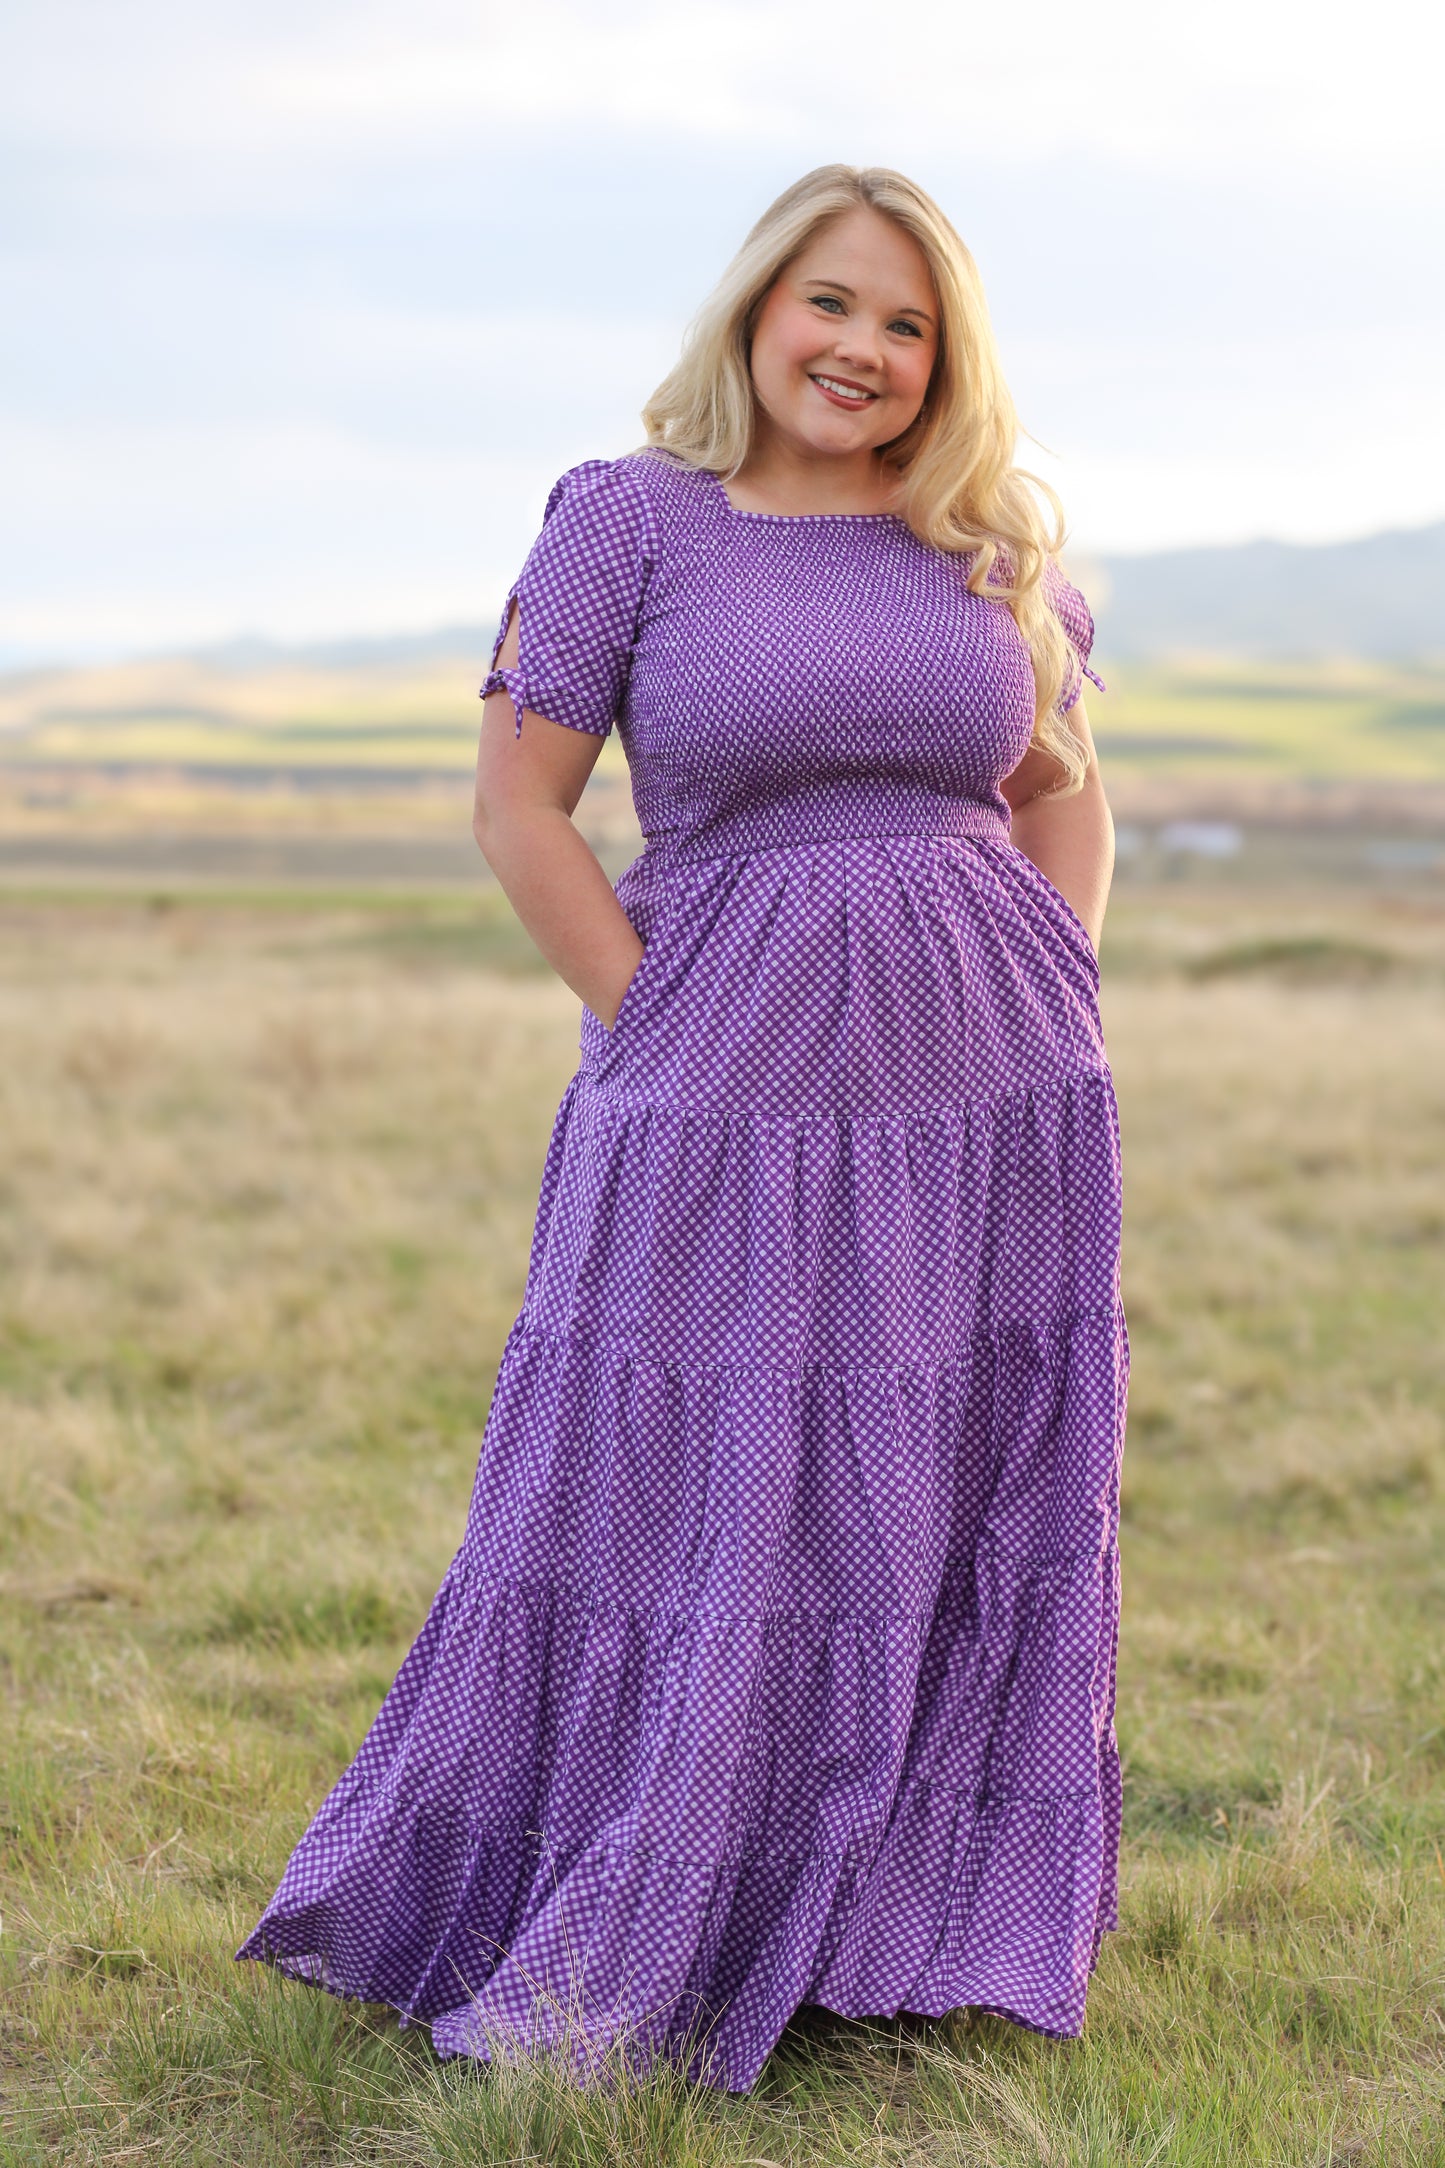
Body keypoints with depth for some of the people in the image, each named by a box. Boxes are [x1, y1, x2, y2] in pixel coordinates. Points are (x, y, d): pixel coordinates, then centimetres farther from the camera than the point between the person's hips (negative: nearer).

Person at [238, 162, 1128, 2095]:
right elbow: (516, 807, -5)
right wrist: (672, 1042, -9)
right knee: (681, 1513, 1)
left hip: (989, 1114, 4)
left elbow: (1067, 795, 18)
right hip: (724, 1101, -4)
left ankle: (909, 1937, 25)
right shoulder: (629, 521, -3)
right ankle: (586, 1966, 16)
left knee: (959, 1517, 9)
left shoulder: (996, 548, 8)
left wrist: (1046, 1028, 5)